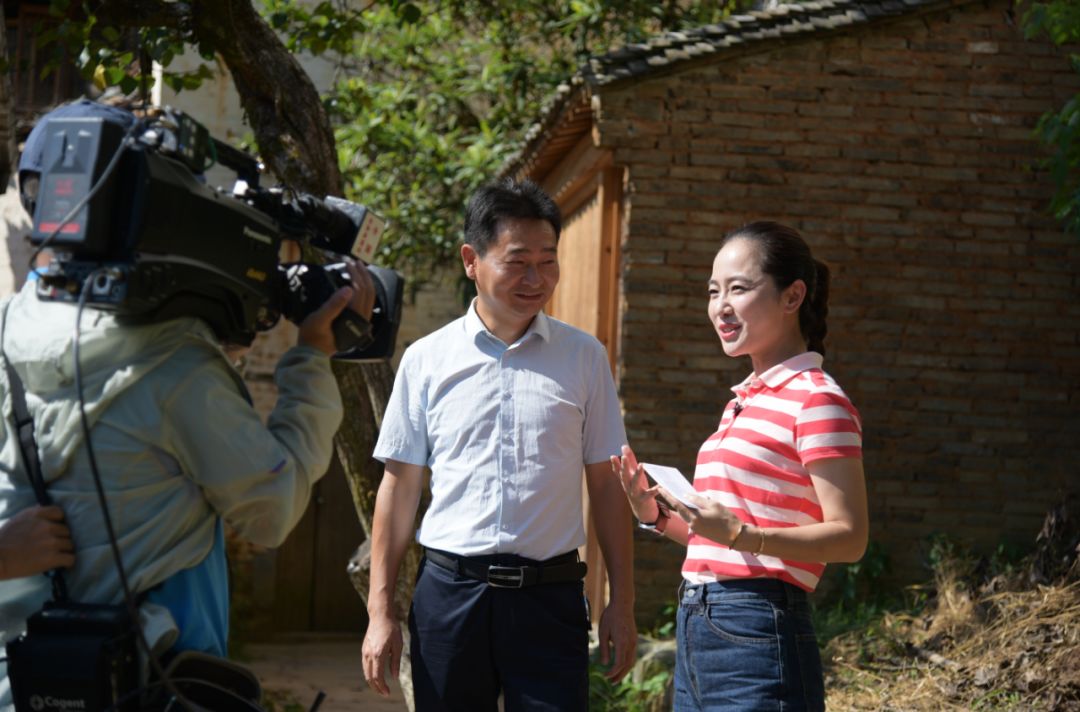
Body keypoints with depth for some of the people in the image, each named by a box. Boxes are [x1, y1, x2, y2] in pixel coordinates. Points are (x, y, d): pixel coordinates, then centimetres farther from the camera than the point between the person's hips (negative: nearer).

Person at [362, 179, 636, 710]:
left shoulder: (584, 357, 5)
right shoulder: (426, 360, 4)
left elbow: (606, 485, 7)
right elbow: (399, 487, 7)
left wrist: (622, 602, 3)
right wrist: (380, 610, 4)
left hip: (550, 595, 0)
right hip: (448, 591, 0)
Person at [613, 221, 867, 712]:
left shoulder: (817, 401, -10)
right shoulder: (744, 401, 17)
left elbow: (848, 537, -17)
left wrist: (739, 534, -28)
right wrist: (660, 516, 4)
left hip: (757, 636, -8)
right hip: (696, 631, 8)